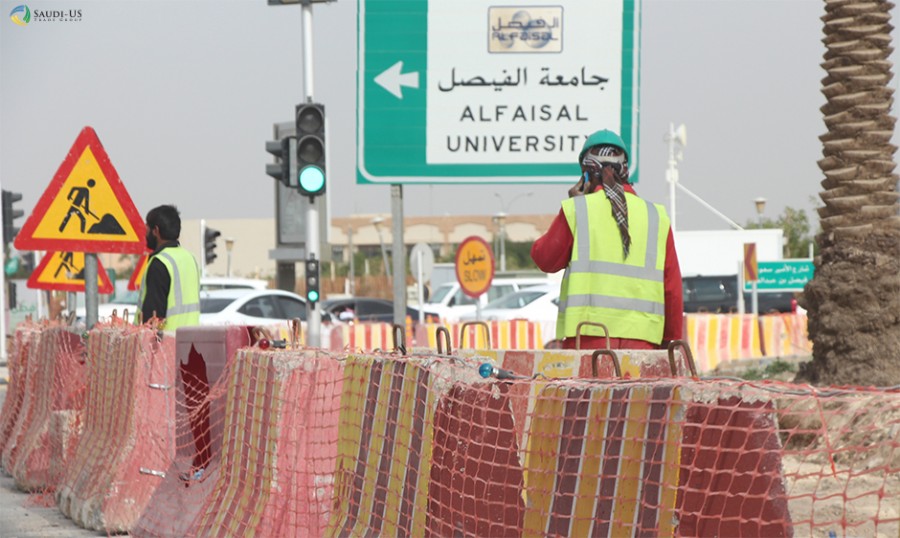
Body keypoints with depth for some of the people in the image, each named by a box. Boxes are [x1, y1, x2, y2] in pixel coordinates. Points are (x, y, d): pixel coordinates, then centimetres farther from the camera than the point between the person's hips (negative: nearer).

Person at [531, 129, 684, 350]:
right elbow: (672, 287, 12)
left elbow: (546, 259, 15)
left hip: (587, 336, -2)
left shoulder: (576, 210, 2)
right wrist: (671, 341, 20)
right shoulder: (656, 217, 10)